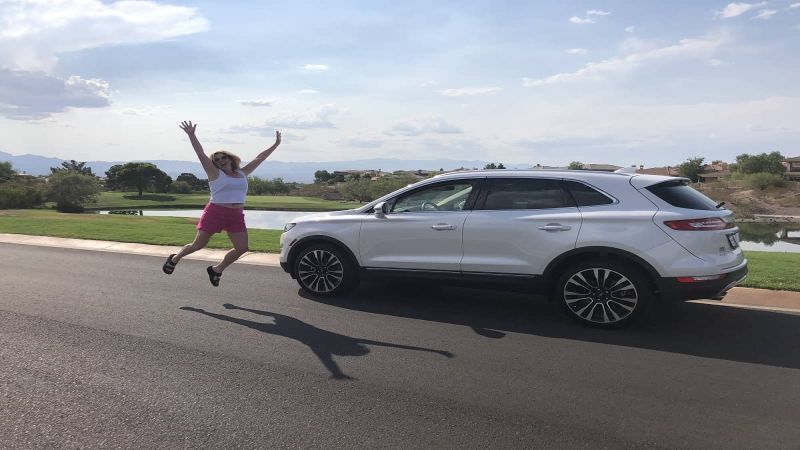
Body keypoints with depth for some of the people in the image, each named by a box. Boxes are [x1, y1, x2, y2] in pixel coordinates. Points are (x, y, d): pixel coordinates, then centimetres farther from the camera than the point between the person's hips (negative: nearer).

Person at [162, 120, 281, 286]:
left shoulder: (242, 173, 12)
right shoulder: (215, 174, 0)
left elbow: (259, 158, 15)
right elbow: (201, 154, -9)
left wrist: (275, 145, 16)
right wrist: (191, 135, -19)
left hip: (236, 216, 5)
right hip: (215, 213, -4)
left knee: (242, 248, -3)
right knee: (198, 245, 3)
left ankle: (217, 270, 16)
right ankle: (175, 258, 31)